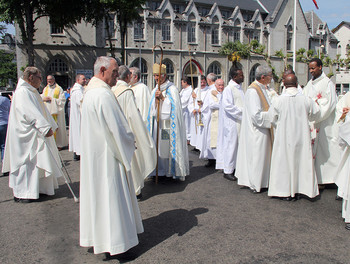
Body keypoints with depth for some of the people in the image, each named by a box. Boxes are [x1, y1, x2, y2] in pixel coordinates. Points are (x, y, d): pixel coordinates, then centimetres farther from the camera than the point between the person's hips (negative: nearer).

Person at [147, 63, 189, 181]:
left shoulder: (172, 89, -3)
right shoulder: (154, 91, 15)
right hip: (156, 124, 5)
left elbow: (174, 106, -10)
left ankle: (173, 170, 5)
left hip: (168, 124, -5)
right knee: (158, 146, 5)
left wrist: (163, 97, -16)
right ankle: (161, 170, 14)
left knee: (170, 146, -4)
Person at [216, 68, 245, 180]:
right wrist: (241, 111, -18)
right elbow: (227, 106, -19)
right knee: (231, 145, -3)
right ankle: (228, 171, 7)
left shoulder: (240, 88, 14)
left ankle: (235, 167, 23)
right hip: (232, 122, -8)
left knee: (238, 145, 12)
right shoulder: (228, 89, -12)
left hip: (240, 121, 9)